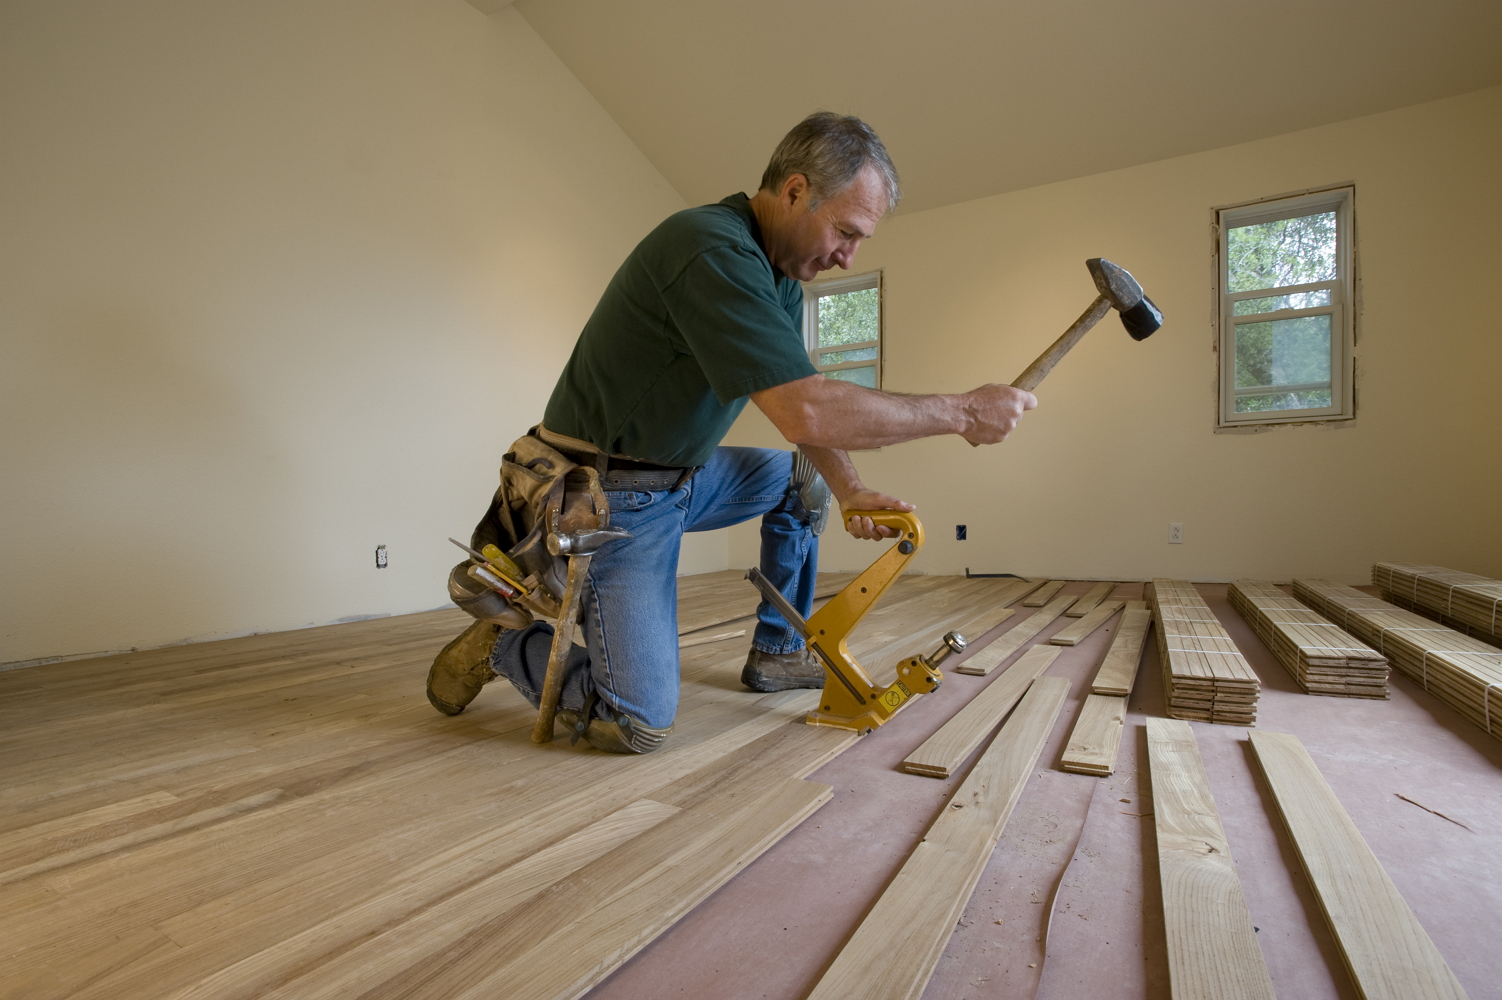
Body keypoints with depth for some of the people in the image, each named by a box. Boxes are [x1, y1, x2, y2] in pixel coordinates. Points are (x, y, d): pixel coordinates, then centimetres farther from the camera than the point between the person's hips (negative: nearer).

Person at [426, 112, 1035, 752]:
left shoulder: (780, 276, 7)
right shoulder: (712, 249, -25)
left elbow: (801, 396, 11)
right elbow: (805, 413, -33)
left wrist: (849, 491, -4)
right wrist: (962, 413, -23)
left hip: (681, 476, 10)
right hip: (611, 498, -9)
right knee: (639, 725, -14)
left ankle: (777, 653, 23)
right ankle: (505, 644, 12)